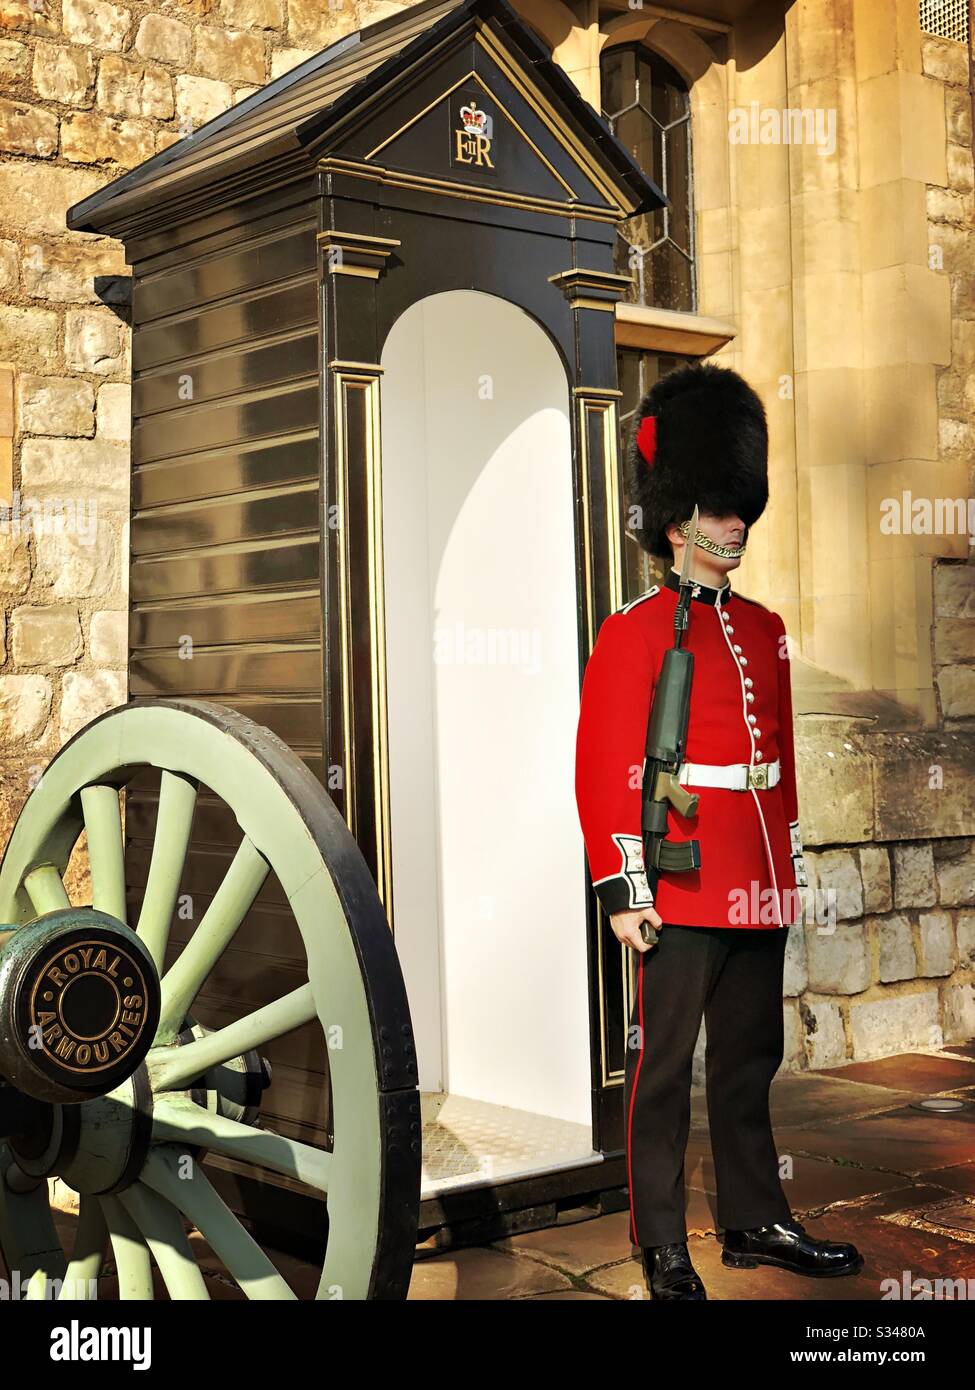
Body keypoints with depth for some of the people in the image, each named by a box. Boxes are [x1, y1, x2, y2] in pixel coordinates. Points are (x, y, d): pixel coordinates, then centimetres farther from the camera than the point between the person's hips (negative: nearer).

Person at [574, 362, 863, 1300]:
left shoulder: (764, 630, 14)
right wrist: (622, 889, -15)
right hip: (684, 888, -6)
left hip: (759, 888, 7)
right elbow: (604, 767, -11)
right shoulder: (635, 630, -6)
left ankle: (755, 1222, 27)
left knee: (751, 1060, 15)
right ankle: (664, 1247, 12)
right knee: (663, 1065, 2)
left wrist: (791, 868, 17)